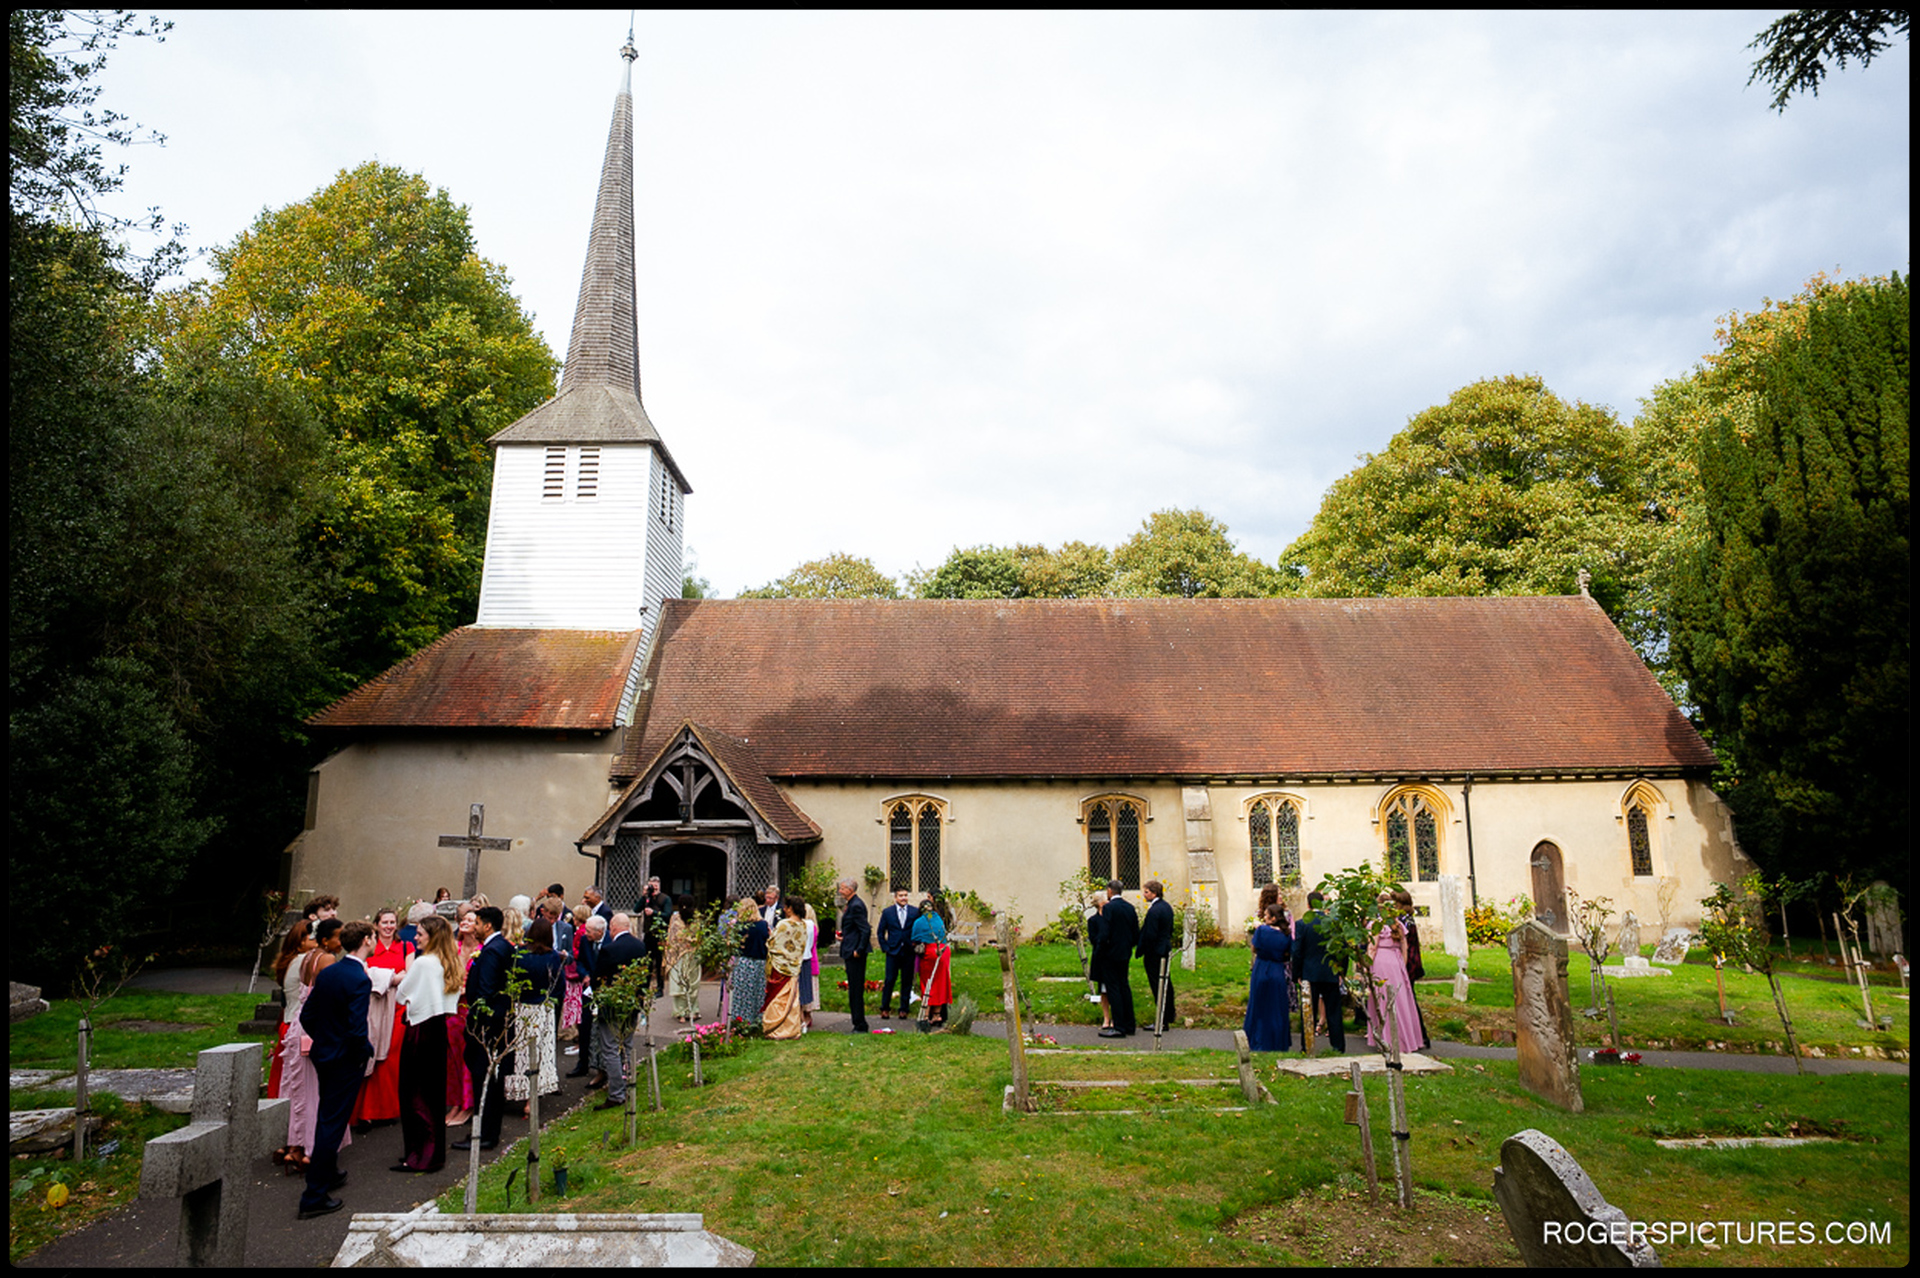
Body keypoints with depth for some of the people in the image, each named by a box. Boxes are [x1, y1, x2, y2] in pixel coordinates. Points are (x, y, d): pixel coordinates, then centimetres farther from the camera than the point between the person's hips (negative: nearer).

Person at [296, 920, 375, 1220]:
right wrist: (365, 1052, -9)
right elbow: (357, 1029, -27)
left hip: (322, 1055, 8)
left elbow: (306, 1016, 6)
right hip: (346, 1060, -8)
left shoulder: (326, 973, 1)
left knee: (327, 1118, 24)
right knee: (332, 1124, 0)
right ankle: (314, 1197, 5)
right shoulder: (359, 980, -23)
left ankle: (329, 1174, 42)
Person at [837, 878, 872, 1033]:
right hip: (851, 952, 11)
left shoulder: (856, 905, -17)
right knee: (854, 989, 14)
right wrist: (843, 934, 13)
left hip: (855, 952, -11)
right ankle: (859, 1024, 20)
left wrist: (859, 950, -20)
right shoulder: (851, 904, 14)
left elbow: (866, 930, -21)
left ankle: (860, 1026, 1)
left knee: (856, 990, -5)